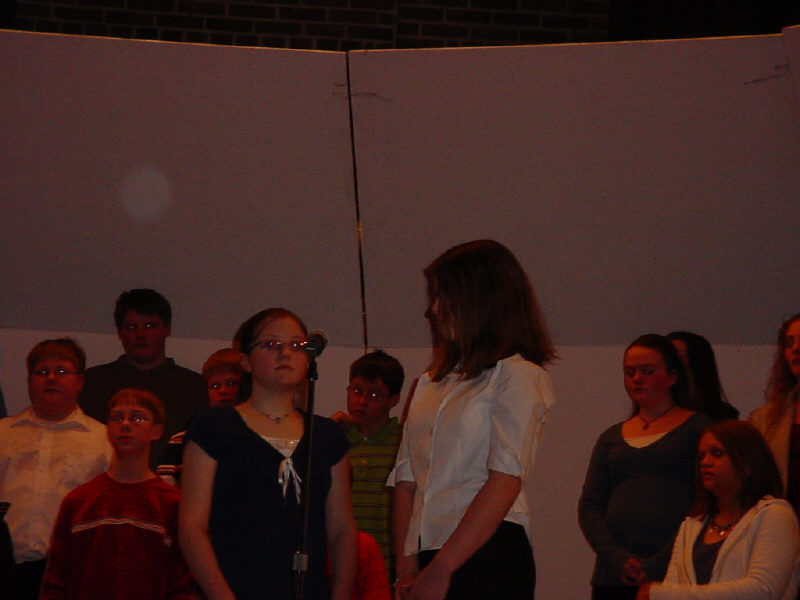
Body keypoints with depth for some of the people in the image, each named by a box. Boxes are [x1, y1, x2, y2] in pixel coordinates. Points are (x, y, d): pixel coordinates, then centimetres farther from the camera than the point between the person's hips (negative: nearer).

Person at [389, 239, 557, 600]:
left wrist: (441, 570, -13)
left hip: (488, 559, -6)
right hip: (429, 555, 6)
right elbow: (405, 480, 14)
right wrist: (406, 569, 1)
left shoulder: (517, 375, 0)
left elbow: (505, 481, -10)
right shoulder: (431, 384, 20)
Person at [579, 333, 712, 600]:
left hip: (675, 577, -3)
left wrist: (659, 564, -12)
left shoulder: (698, 428, 5)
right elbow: (589, 507, 11)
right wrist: (616, 558, -7)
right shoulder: (611, 438, 17)